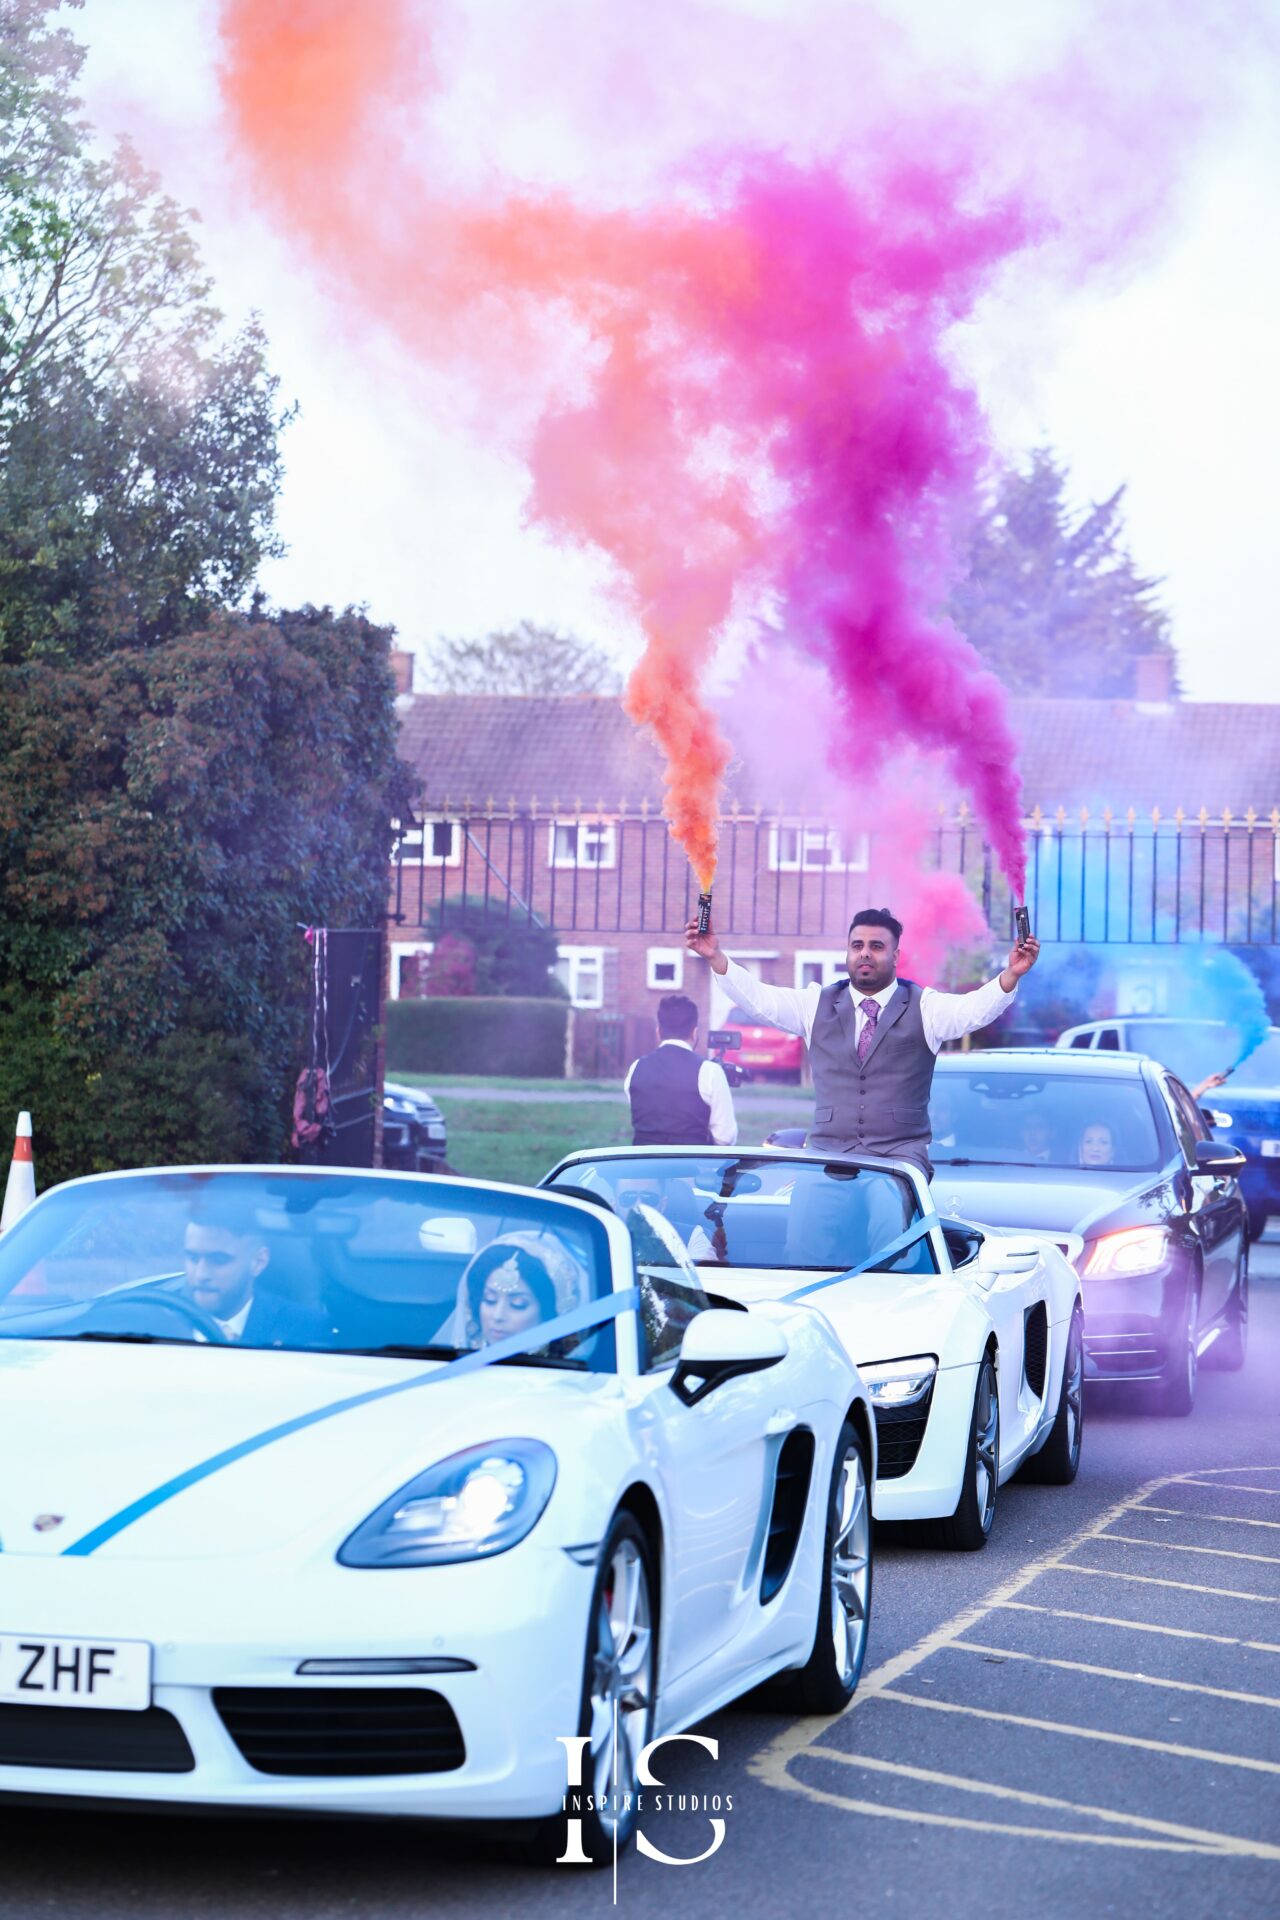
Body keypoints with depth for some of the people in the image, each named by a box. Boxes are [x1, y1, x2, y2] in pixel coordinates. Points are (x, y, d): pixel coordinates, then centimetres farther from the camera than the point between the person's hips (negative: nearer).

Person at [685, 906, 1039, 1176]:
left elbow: (975, 1008, -9)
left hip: (900, 1152, -2)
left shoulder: (923, 1007, 7)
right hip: (827, 1153, 2)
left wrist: (1011, 975, -29)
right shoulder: (818, 1004, 14)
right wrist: (715, 957, -8)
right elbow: (758, 999, 6)